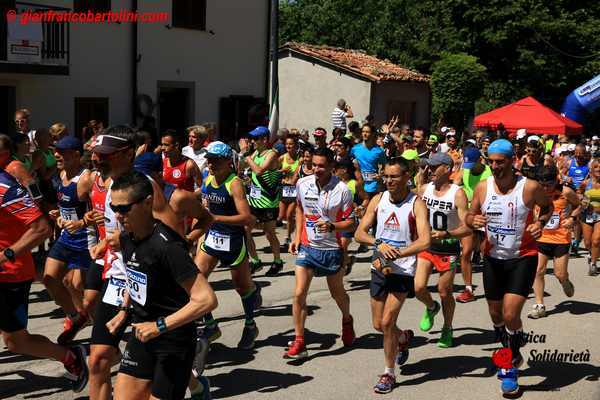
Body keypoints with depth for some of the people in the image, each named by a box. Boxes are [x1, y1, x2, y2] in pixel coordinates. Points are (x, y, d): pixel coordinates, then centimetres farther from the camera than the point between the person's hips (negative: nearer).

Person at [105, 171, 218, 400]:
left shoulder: (167, 246, -25)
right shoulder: (126, 239, 0)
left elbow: (206, 300, -29)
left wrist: (160, 326, -27)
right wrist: (124, 311, 14)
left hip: (174, 341, -7)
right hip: (142, 334, 8)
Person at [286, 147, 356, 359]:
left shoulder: (341, 190, -16)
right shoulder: (303, 184, -4)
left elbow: (350, 222, -11)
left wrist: (332, 226, -30)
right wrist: (297, 236, 8)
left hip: (331, 249, -2)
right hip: (307, 247, 2)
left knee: (337, 293, 16)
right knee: (299, 293, -8)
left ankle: (347, 321, 48)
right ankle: (299, 342, 0)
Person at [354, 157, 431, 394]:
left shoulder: (416, 204, -12)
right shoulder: (378, 200, 1)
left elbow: (424, 242, -24)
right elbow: (359, 234, -1)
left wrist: (391, 257, -26)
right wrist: (379, 243, -21)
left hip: (403, 271, -5)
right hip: (379, 269, 5)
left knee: (387, 323, -9)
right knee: (378, 325, 13)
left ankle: (389, 374, 10)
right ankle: (404, 338, 46)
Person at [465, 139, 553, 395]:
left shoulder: (529, 187, -14)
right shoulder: (482, 187, -5)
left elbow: (547, 206, 6)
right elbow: (469, 216, 5)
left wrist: (540, 223, -14)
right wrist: (473, 221, -19)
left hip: (523, 258, -4)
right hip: (493, 258, 4)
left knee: (510, 314, -14)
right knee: (496, 314, 16)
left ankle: (511, 366, 9)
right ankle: (510, 354, 44)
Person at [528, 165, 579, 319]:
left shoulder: (566, 192, -10)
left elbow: (578, 205, 7)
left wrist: (572, 218, -11)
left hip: (561, 238, -2)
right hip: (541, 238, 2)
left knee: (560, 274, 1)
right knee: (538, 271, -5)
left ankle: (566, 283, 39)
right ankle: (539, 306, 5)